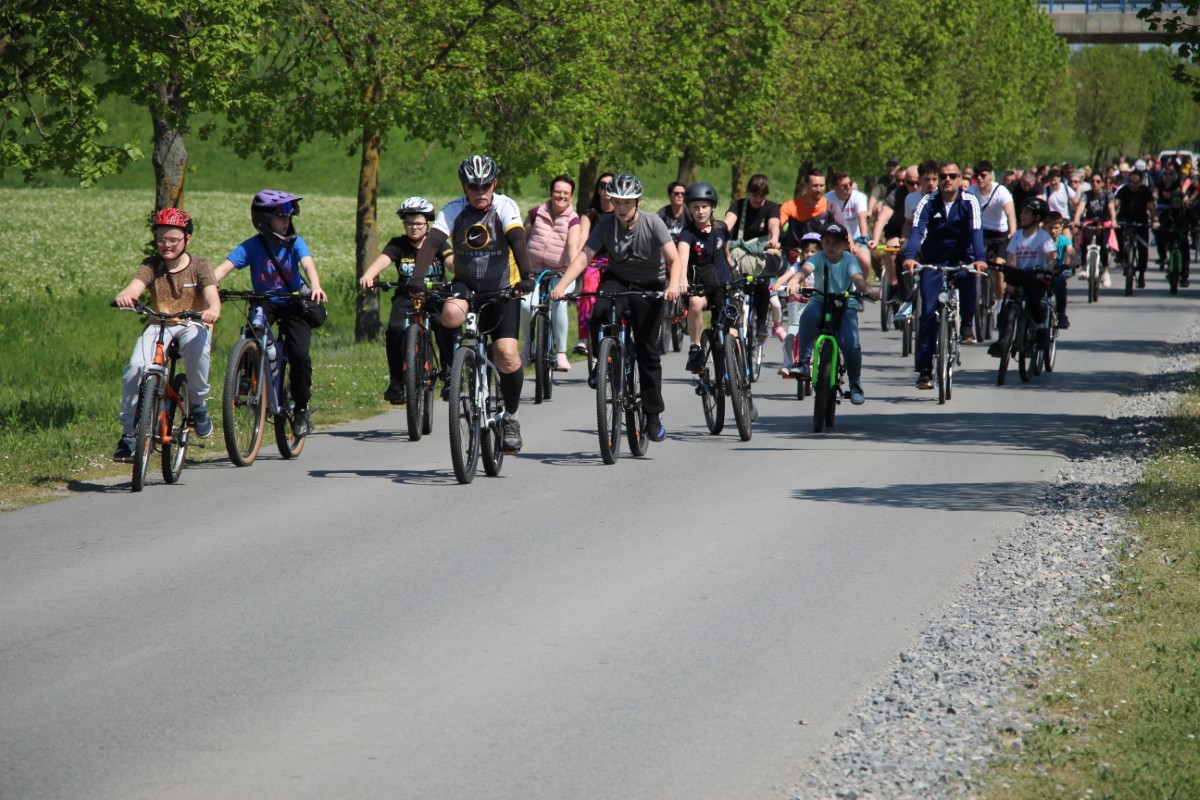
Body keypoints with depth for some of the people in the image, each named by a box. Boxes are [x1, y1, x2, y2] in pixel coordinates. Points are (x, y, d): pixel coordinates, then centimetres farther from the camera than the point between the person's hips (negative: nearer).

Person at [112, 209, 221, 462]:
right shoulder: (151, 265, 0)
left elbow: (211, 294, -17)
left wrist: (213, 310, -42)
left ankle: (198, 402, -13)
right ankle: (129, 431, -13)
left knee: (196, 344, -39)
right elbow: (135, 286, -19)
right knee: (136, 367, -26)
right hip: (158, 325, 2)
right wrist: (124, 296, -44)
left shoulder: (199, 265, -2)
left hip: (192, 325, -2)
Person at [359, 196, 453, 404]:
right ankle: (396, 382, -13)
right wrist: (368, 276, -42)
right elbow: (382, 260, -20)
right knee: (395, 330, -27)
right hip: (407, 297, 0)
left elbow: (452, 260, -19)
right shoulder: (398, 245, -1)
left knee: (446, 326, -28)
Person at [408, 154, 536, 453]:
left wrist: (526, 276, -43)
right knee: (451, 314, -35)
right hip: (465, 285, 1)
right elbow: (432, 242, -21)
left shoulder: (504, 207, -12)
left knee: (507, 355, -18)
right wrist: (417, 278, -38)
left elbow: (517, 240, -26)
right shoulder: (453, 210, -8)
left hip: (502, 288, -1)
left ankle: (510, 417, 4)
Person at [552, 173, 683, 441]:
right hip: (616, 280, 2)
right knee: (599, 313, -31)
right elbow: (583, 256, -20)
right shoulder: (606, 224, -12)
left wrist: (673, 284, -45)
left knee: (647, 350, -4)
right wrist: (561, 285, -34)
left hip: (649, 285, -1)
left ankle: (653, 416, 5)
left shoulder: (652, 223, -17)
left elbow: (674, 259, -24)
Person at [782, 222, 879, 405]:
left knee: (850, 344, -21)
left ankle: (855, 384, 4)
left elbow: (857, 277, -26)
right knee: (809, 315, -36)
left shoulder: (849, 260, -8)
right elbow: (805, 269, -30)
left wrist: (868, 290, -49)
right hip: (820, 301, 0)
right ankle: (803, 361, -24)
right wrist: (794, 281, -53)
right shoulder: (819, 258, -10)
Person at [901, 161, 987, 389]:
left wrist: (979, 258, -38)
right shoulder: (928, 202, -6)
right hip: (933, 261, 1)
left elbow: (976, 231, -19)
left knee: (967, 277, -36)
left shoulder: (969, 202, -7)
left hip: (961, 259, -1)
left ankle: (967, 326, -16)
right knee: (928, 314, -9)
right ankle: (924, 369, -4)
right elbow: (917, 231, -19)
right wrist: (909, 257, -37)